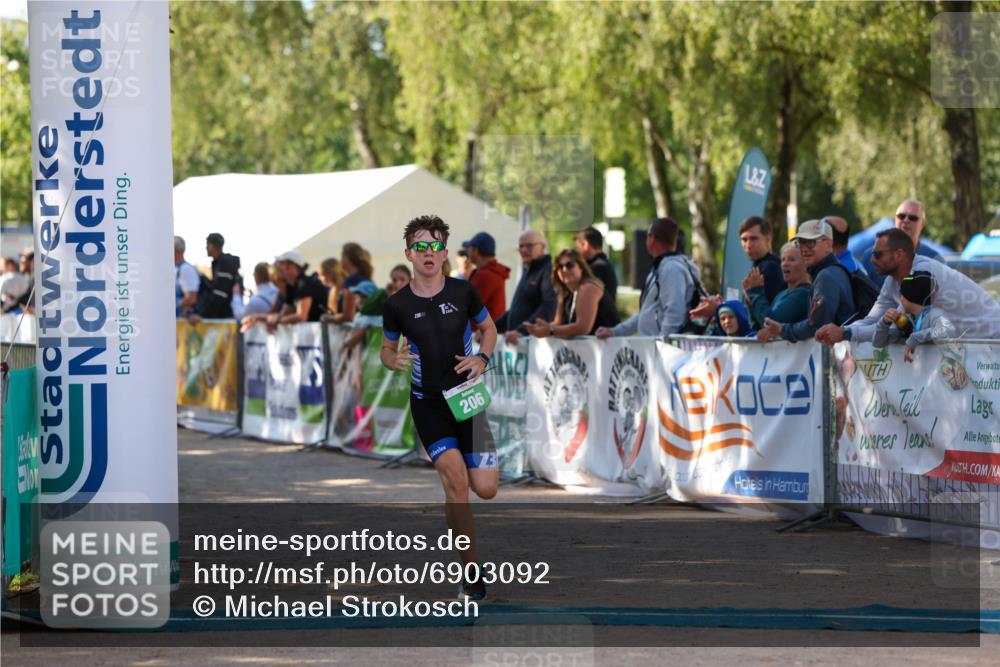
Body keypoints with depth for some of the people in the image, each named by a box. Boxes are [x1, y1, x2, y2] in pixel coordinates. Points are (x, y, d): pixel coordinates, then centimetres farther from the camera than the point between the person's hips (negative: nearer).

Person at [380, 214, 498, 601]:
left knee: (486, 489, -5)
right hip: (427, 403, -2)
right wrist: (395, 359, -15)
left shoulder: (463, 292, -3)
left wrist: (481, 358, -8)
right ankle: (473, 576, -15)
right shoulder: (398, 304, -4)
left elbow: (489, 328, 12)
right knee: (455, 479, -22)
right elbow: (386, 350, 9)